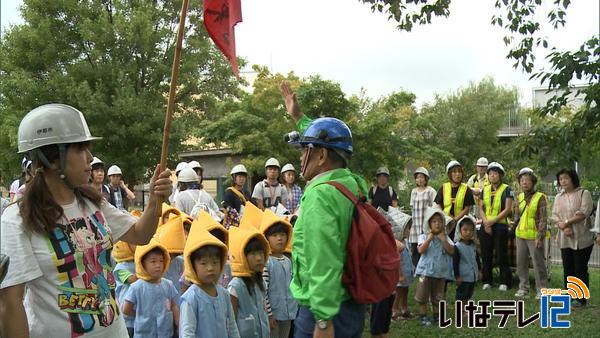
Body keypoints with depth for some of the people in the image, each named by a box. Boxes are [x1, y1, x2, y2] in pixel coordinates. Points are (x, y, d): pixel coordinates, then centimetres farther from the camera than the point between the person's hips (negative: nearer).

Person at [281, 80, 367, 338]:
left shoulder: (320, 194, -21)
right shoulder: (354, 183, 4)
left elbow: (324, 263, -27)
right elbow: (324, 141, 24)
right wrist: (298, 117, 33)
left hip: (325, 309, -9)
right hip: (354, 305, 9)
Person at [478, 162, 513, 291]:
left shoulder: (506, 190, -2)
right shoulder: (485, 189, 13)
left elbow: (508, 209, -10)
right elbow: (481, 208, 11)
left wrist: (492, 221, -14)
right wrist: (485, 222, -7)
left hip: (500, 226, -5)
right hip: (485, 226, 5)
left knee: (501, 255, -3)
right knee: (486, 255, 8)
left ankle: (504, 282, 6)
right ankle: (486, 281, 16)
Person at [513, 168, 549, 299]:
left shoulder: (540, 197, -7)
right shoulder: (519, 197, 10)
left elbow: (543, 219, -9)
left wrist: (540, 237, -14)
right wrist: (515, 229, 13)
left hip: (534, 236, -6)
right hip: (520, 235, 6)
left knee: (538, 263, -1)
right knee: (521, 263, 11)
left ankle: (541, 289, 9)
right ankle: (523, 287, 23)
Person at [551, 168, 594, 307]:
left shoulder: (584, 193, -3)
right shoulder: (559, 197, 14)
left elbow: (584, 213, -14)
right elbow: (554, 216, 6)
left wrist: (566, 222, -12)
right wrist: (564, 228, -12)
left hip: (581, 239, -5)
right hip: (564, 239, 5)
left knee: (580, 269, 0)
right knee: (567, 269, 8)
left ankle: (581, 298, 8)